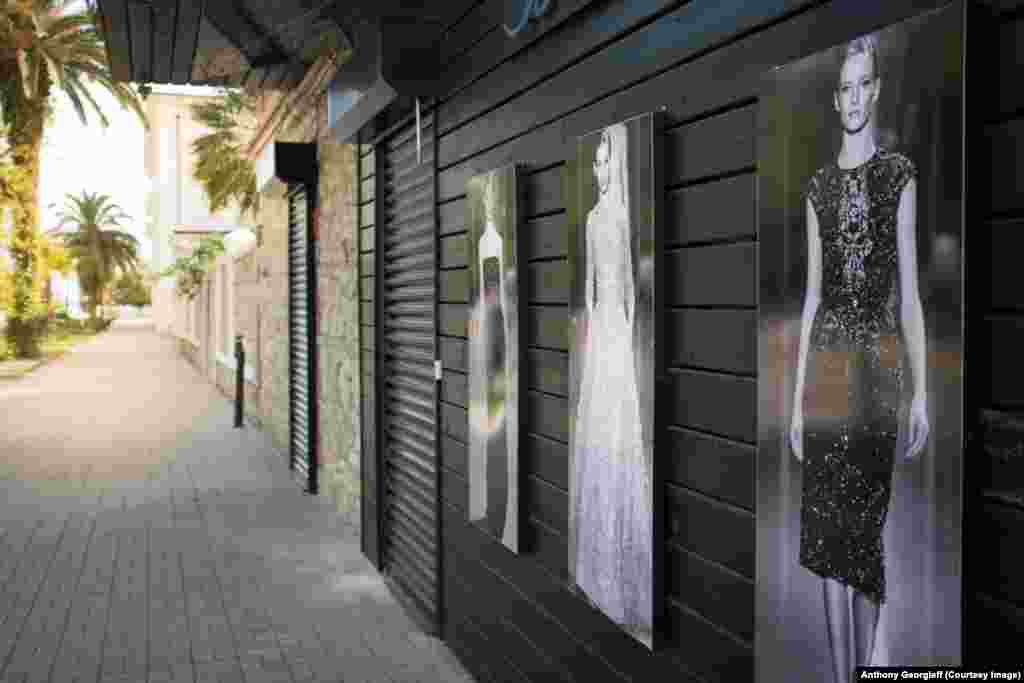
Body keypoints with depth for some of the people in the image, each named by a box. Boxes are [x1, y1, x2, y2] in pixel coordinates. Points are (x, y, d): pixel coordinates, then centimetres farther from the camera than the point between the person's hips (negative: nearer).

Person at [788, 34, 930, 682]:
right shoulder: (820, 186, 13)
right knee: (828, 527, 4)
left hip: (878, 360, -3)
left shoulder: (899, 175, 4)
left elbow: (910, 289, 1)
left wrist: (922, 390, -3)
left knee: (867, 525, 2)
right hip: (826, 360, 3)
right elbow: (812, 292, 12)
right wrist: (796, 394, 9)